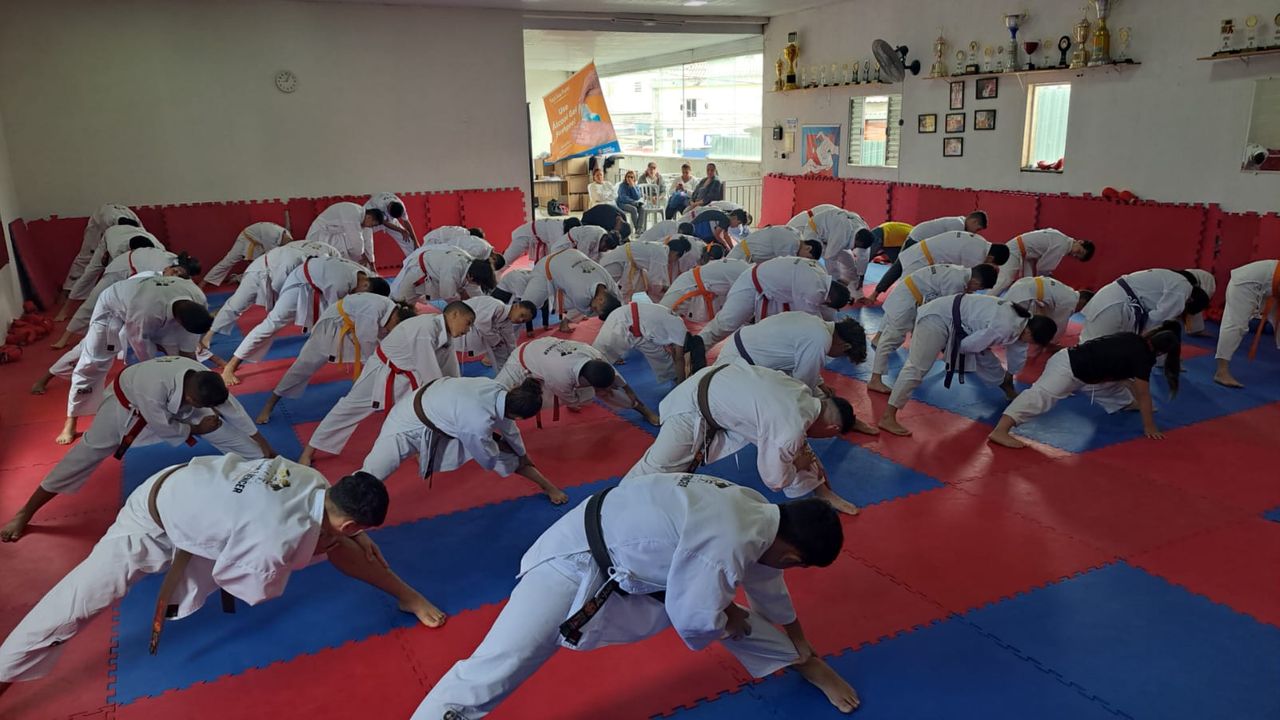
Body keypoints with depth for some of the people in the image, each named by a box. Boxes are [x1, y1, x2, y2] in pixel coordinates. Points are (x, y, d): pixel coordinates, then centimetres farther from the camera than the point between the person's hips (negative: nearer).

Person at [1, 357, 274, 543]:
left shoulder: (204, 379, -31)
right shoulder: (153, 388, -47)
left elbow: (235, 411, -17)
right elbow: (164, 428, -29)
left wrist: (266, 449, -10)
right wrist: (196, 429, -15)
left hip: (177, 404, 4)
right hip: (129, 404, -4)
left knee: (230, 434, -4)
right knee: (87, 455, -1)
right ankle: (24, 514, 13)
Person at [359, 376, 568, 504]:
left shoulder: (496, 389, -20)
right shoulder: (478, 424, -41)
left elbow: (508, 426, 2)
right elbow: (489, 460, -20)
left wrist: (522, 455, 18)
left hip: (445, 415, 7)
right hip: (411, 423, -7)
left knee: (504, 451, 6)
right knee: (370, 474, -9)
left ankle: (546, 485, 23)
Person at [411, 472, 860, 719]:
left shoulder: (758, 509, -5)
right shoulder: (725, 548, -35)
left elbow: (763, 577, 14)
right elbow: (694, 620, -23)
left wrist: (797, 641, 30)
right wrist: (729, 622, 0)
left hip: (642, 555, 8)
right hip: (579, 563, -8)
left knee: (724, 607, 17)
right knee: (490, 674, -12)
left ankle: (802, 663, 40)